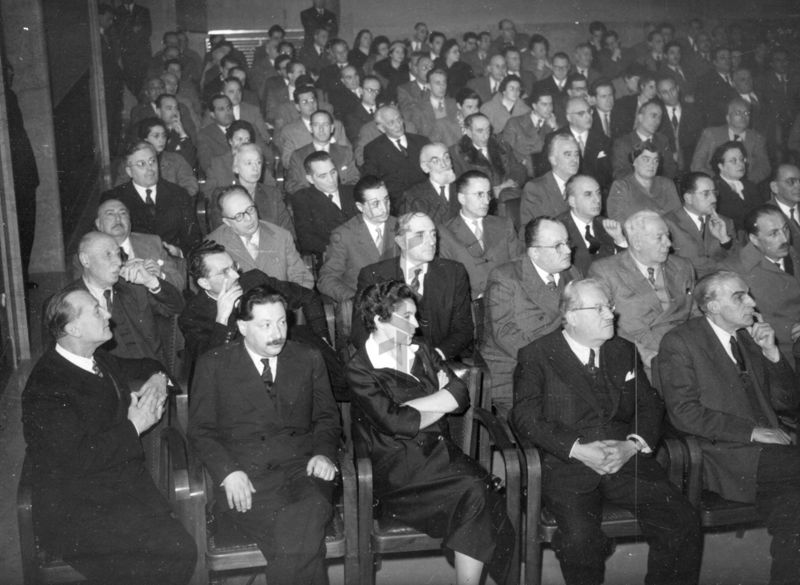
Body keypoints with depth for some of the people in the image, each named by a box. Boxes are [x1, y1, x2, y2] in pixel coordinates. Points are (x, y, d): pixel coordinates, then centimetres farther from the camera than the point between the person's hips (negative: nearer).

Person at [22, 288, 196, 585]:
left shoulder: (99, 360, 12)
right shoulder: (46, 386, -13)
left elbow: (142, 366, 33)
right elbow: (76, 458, -22)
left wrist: (157, 378, 10)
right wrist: (134, 427, -14)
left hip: (126, 485, 8)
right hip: (75, 513, -8)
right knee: (179, 552, -24)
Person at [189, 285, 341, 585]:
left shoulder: (308, 358, 15)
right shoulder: (213, 364, 9)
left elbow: (326, 416, 18)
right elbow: (201, 430, 6)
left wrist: (324, 452, -3)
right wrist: (228, 471, -11)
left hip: (301, 467, 2)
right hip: (244, 475, -2)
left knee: (305, 520, -33)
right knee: (297, 538, -31)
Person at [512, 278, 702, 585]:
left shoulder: (624, 351, 19)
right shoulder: (536, 356, 3)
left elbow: (650, 405, 13)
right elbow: (526, 417, -6)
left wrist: (633, 445, -7)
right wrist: (577, 449, -18)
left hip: (625, 460, 4)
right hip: (565, 465, -4)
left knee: (685, 524, -16)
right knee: (579, 537, -30)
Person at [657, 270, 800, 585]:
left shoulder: (749, 338, 20)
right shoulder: (679, 342, 0)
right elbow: (684, 412, -11)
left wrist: (772, 353, 5)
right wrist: (752, 431, -13)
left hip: (772, 446, 6)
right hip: (730, 458, -6)